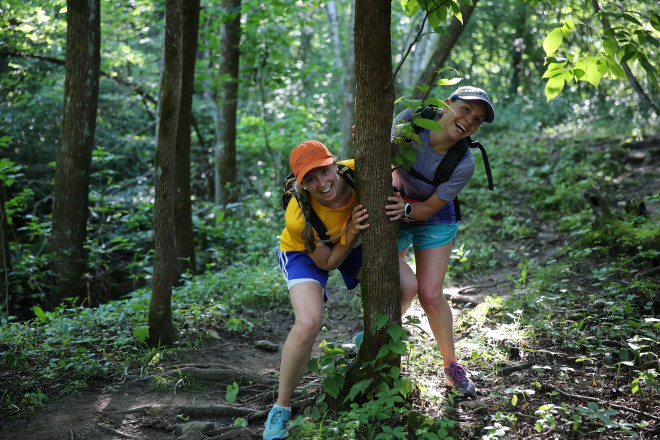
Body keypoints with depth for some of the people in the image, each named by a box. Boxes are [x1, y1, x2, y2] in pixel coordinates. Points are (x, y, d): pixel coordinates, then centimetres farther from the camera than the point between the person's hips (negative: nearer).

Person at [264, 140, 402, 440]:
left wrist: (400, 204, -30)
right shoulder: (298, 217, -37)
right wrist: (352, 231, -38)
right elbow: (326, 263, -22)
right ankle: (281, 406, -5)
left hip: (353, 244, 5)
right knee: (308, 323, -27)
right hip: (305, 252, -5)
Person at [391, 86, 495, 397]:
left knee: (430, 295, -4)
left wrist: (405, 209, -38)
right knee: (407, 286, -15)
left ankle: (452, 365, 16)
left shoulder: (464, 165, -24)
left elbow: (430, 207, -18)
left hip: (434, 221, 0)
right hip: (391, 220, 0)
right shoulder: (411, 120, -23)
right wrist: (393, 176, -25)